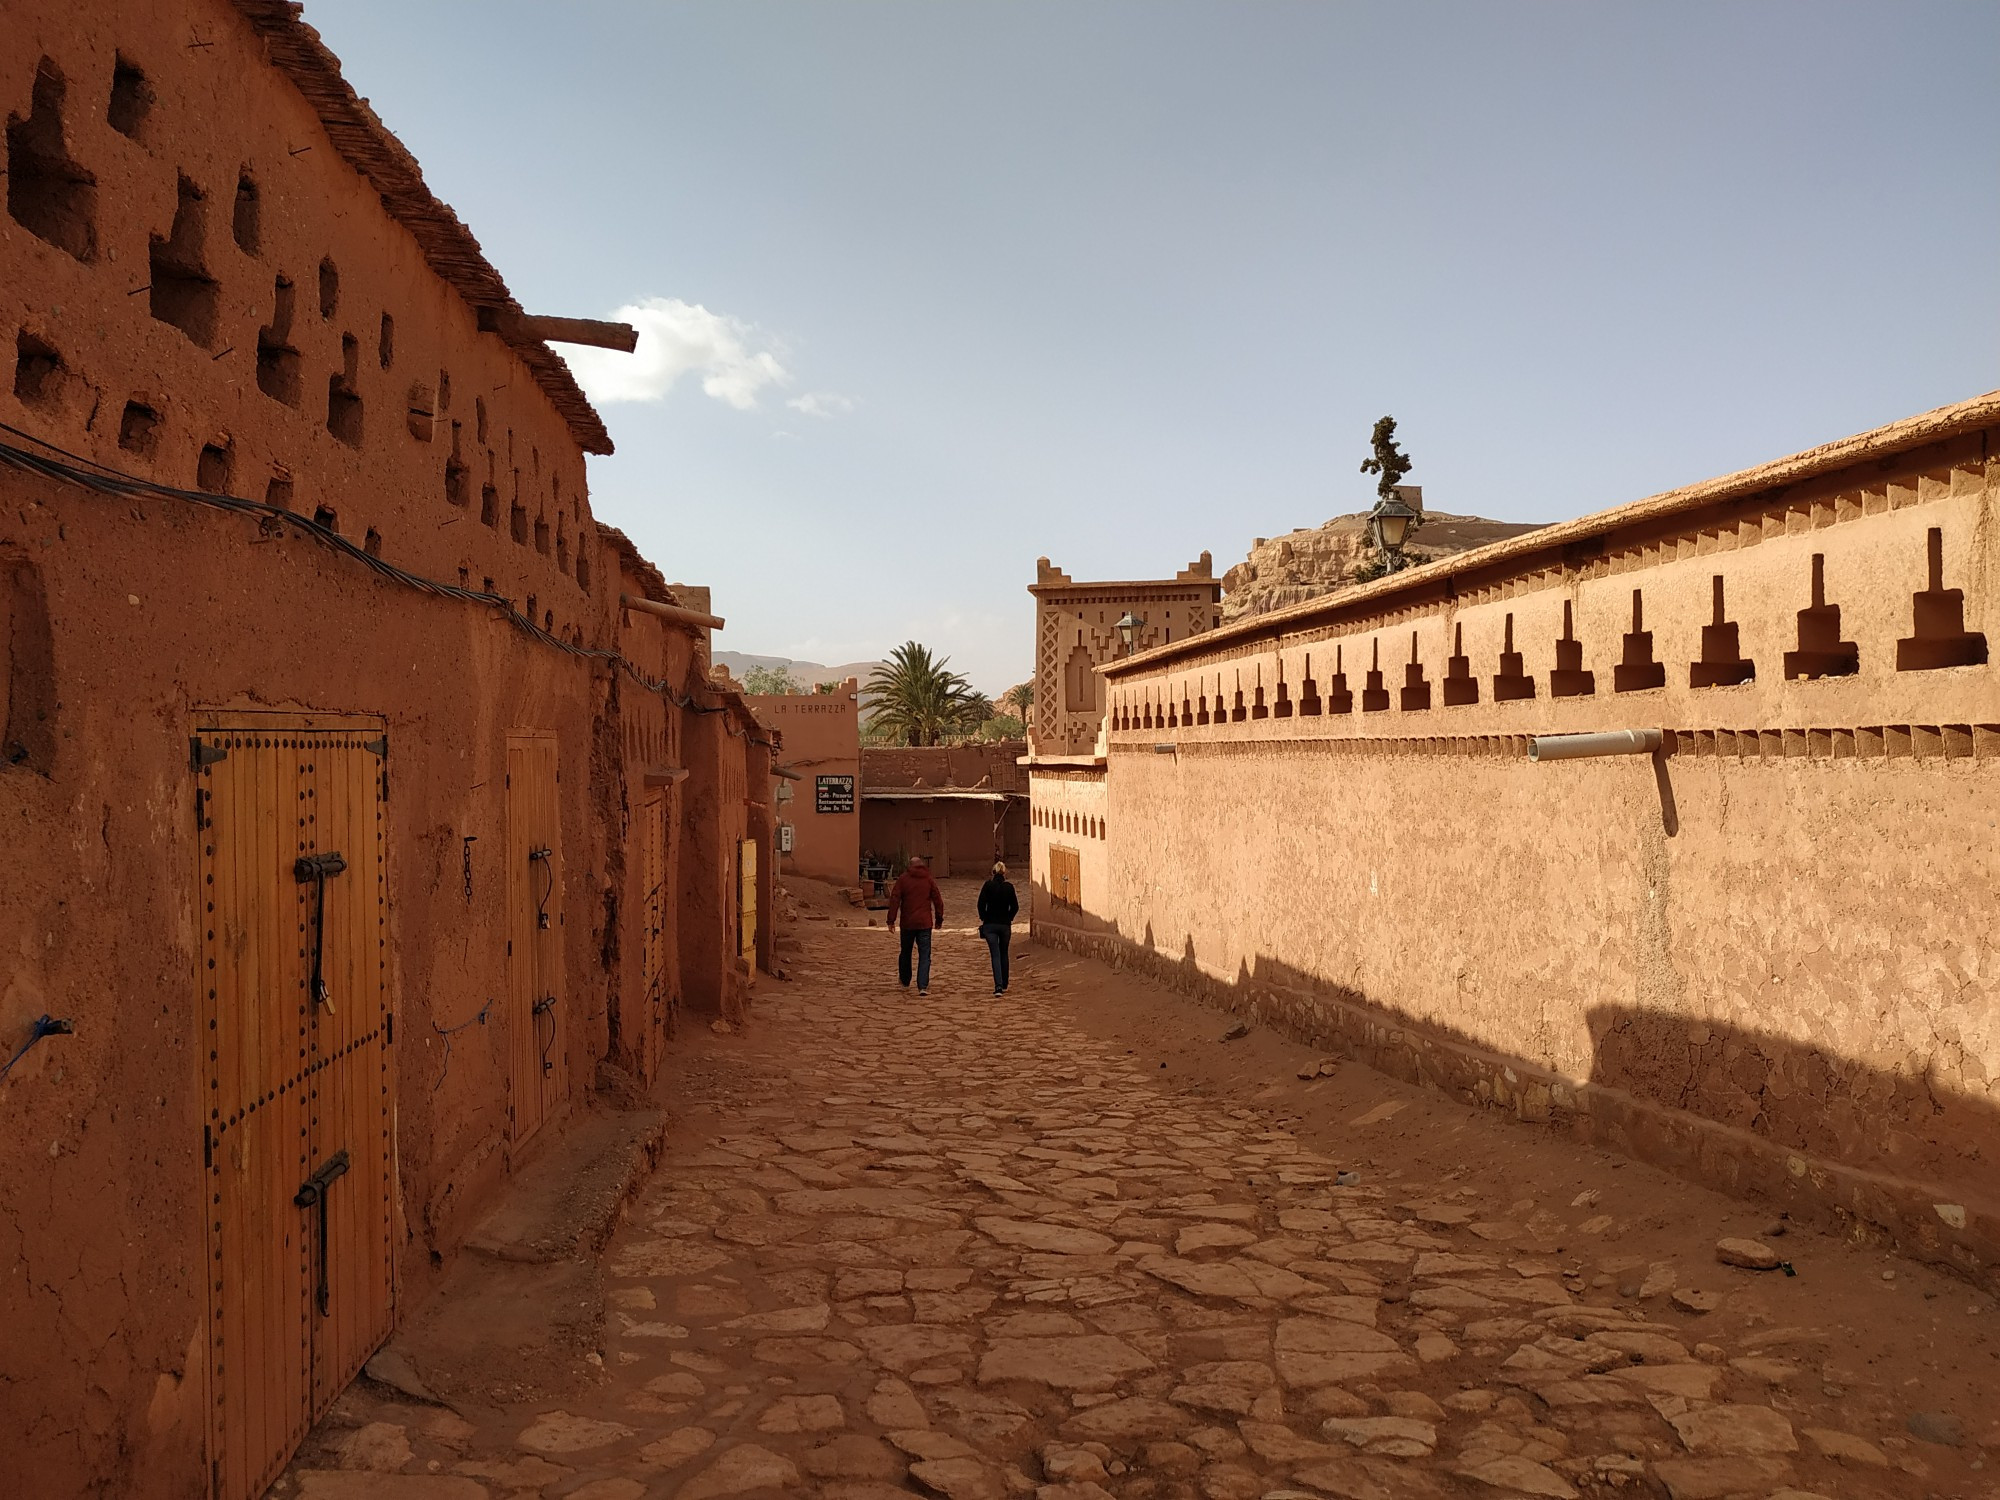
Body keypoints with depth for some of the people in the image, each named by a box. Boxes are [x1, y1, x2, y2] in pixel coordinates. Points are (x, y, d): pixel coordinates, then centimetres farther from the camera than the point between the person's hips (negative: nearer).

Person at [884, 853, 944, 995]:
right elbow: (938, 901, 5)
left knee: (905, 953, 18)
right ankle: (923, 986, -11)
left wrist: (891, 920, -3)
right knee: (924, 955, 0)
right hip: (925, 923, 0)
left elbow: (894, 900, -5)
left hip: (907, 922, 0)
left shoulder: (903, 879, 0)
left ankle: (905, 982, 33)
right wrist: (939, 919, 15)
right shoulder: (929, 880, 4)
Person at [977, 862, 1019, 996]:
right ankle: (1004, 985, 24)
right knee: (1004, 954, 17)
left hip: (990, 924, -1)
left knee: (995, 955, -2)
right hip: (1005, 924, 1)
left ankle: (998, 986, -17)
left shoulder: (988, 886, -6)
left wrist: (983, 918, 5)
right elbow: (1015, 906, -2)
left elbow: (981, 904, -9)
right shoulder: (1009, 887, -3)